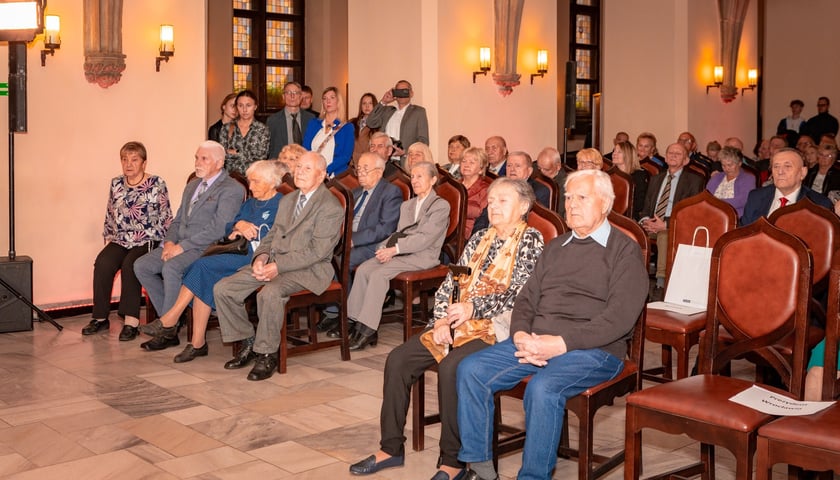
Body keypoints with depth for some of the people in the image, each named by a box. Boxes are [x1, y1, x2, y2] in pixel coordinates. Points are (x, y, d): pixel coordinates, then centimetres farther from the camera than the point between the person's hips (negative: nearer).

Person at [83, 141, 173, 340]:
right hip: (120, 240, 5)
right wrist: (108, 237, 10)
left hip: (147, 241, -4)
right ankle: (100, 317, -13)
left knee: (130, 265, -31)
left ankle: (131, 321, -27)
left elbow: (165, 218, -2)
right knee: (102, 263, -23)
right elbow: (110, 216, 21)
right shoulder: (116, 184, 14)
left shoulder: (157, 184, -1)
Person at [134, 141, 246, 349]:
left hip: (207, 248, -8)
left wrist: (182, 246, -18)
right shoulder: (192, 186, 22)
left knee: (171, 268, -32)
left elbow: (218, 229, -17)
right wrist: (169, 241, 0)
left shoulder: (232, 189, -7)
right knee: (141, 265, -9)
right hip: (180, 245, 9)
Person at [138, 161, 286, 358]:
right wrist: (239, 224, -6)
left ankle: (169, 321, -15)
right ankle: (197, 343, -19)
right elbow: (228, 229, 16)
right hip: (243, 258, 7)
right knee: (204, 281, -20)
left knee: (204, 265, -22)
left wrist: (247, 231, -4)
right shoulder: (249, 204, 25)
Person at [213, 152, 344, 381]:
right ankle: (247, 343, 7)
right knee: (222, 289, -7)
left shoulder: (331, 208, -8)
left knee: (270, 293, -37)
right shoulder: (287, 200, 20)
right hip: (274, 262, 8)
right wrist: (261, 257, -2)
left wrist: (278, 266, -21)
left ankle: (267, 354, -18)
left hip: (308, 269, -8)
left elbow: (316, 251, -15)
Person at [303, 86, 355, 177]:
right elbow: (305, 149, 9)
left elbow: (346, 156, -3)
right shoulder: (313, 123, 16)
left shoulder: (347, 127, 6)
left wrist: (326, 170, -16)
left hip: (334, 175, -2)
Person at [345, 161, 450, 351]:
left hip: (423, 256, -7)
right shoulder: (406, 205, 25)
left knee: (379, 273, -28)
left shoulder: (441, 206, 0)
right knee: (363, 269, -19)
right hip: (401, 253, 7)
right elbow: (398, 234, 18)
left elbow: (426, 237, -12)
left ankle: (368, 330, -25)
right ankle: (360, 326, -21)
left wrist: (395, 249, -19)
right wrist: (386, 248, -5)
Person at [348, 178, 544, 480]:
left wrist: (474, 307, -21)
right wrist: (442, 318, -4)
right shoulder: (480, 239, 19)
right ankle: (391, 447, 3)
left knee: (451, 366, -33)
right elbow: (449, 284, 13)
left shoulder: (530, 240, -1)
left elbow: (520, 294, -12)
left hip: (496, 327, -7)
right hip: (456, 324, 7)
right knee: (398, 359, -9)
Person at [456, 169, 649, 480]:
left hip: (594, 349, -6)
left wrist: (561, 343, -19)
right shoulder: (555, 248, 21)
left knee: (543, 388, -34)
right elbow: (527, 299, 19)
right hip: (534, 342, 7)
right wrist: (521, 335, -4)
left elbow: (619, 317, -12)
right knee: (470, 370, -11)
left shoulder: (624, 250, -1)